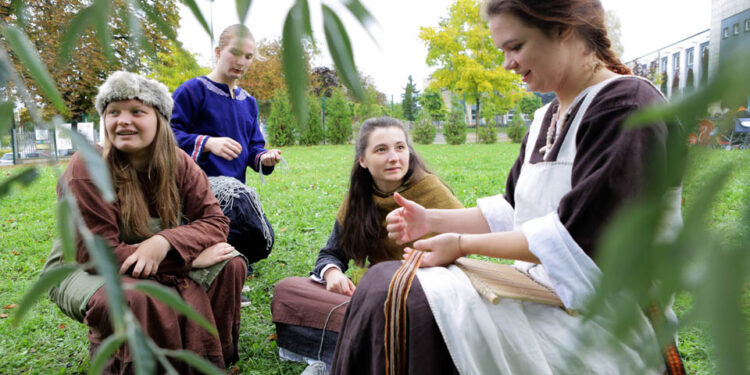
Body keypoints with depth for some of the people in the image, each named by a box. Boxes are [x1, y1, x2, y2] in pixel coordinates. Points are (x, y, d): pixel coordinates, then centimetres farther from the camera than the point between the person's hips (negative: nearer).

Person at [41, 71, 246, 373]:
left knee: (230, 265, -13)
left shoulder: (178, 163, -9)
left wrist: (165, 242, -33)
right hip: (84, 270, -4)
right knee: (131, 300, -36)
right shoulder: (87, 168, -21)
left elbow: (215, 221, -11)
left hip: (159, 264, 5)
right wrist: (189, 255, -27)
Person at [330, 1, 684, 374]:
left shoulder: (628, 104, -15)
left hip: (602, 325, -8)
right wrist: (432, 220, 5)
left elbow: (576, 240, -21)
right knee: (384, 281, -3)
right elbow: (512, 210, 15)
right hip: (541, 294, 8)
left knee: (401, 302, -21)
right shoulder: (547, 119, 13)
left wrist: (464, 244, -15)